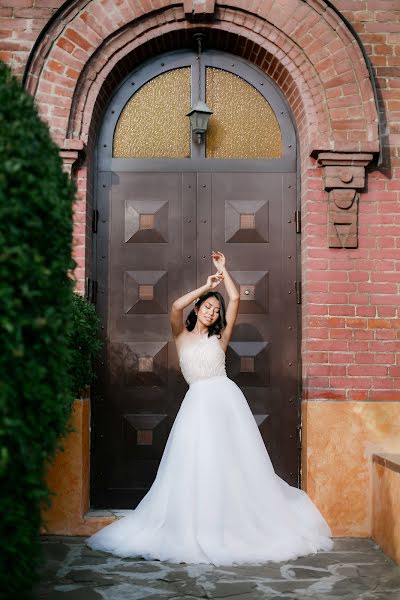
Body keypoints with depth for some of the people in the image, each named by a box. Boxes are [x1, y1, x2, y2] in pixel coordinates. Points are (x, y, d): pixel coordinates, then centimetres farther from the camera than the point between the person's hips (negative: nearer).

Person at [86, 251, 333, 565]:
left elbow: (235, 299, 7)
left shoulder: (219, 338, 13)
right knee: (196, 466, -3)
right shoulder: (182, 336, 12)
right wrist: (207, 286, 2)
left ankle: (239, 525, 11)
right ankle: (198, 530, 5)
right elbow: (176, 306, -6)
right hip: (198, 402, -1)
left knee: (233, 464, 1)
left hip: (226, 398, 1)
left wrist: (223, 271, 14)